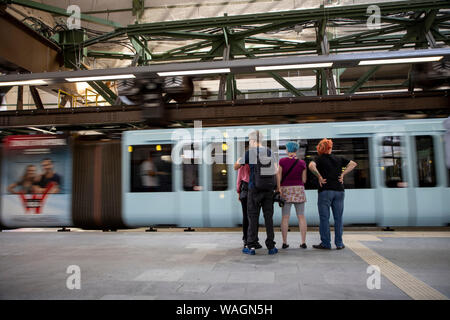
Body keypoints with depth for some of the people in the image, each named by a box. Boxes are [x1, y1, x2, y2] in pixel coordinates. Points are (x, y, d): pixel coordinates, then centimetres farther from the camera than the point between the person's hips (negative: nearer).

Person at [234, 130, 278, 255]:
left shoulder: (249, 152, -6)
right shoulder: (269, 152, 6)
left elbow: (236, 167, 2)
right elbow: (276, 170, 5)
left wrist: (239, 160, 21)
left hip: (254, 188, -3)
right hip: (269, 188, 4)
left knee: (253, 217, 3)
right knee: (268, 217, 8)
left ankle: (251, 246, 6)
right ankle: (271, 246, 11)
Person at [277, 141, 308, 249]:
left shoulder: (282, 161, -5)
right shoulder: (302, 163, -2)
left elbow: (279, 177, -6)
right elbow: (304, 180, 1)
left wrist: (278, 190, 4)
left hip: (285, 190, -1)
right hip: (299, 190, 1)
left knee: (285, 217, 1)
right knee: (301, 217, 7)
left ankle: (284, 242, 3)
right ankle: (303, 242, 8)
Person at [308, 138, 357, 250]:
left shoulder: (320, 159, -1)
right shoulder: (339, 159, 12)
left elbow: (311, 166, -21)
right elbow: (353, 164, 15)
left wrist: (319, 177, -11)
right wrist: (342, 174, 8)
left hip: (325, 191, -4)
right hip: (339, 190, 4)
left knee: (324, 218, 3)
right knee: (338, 218, 9)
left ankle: (325, 243, 6)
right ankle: (339, 243, 13)